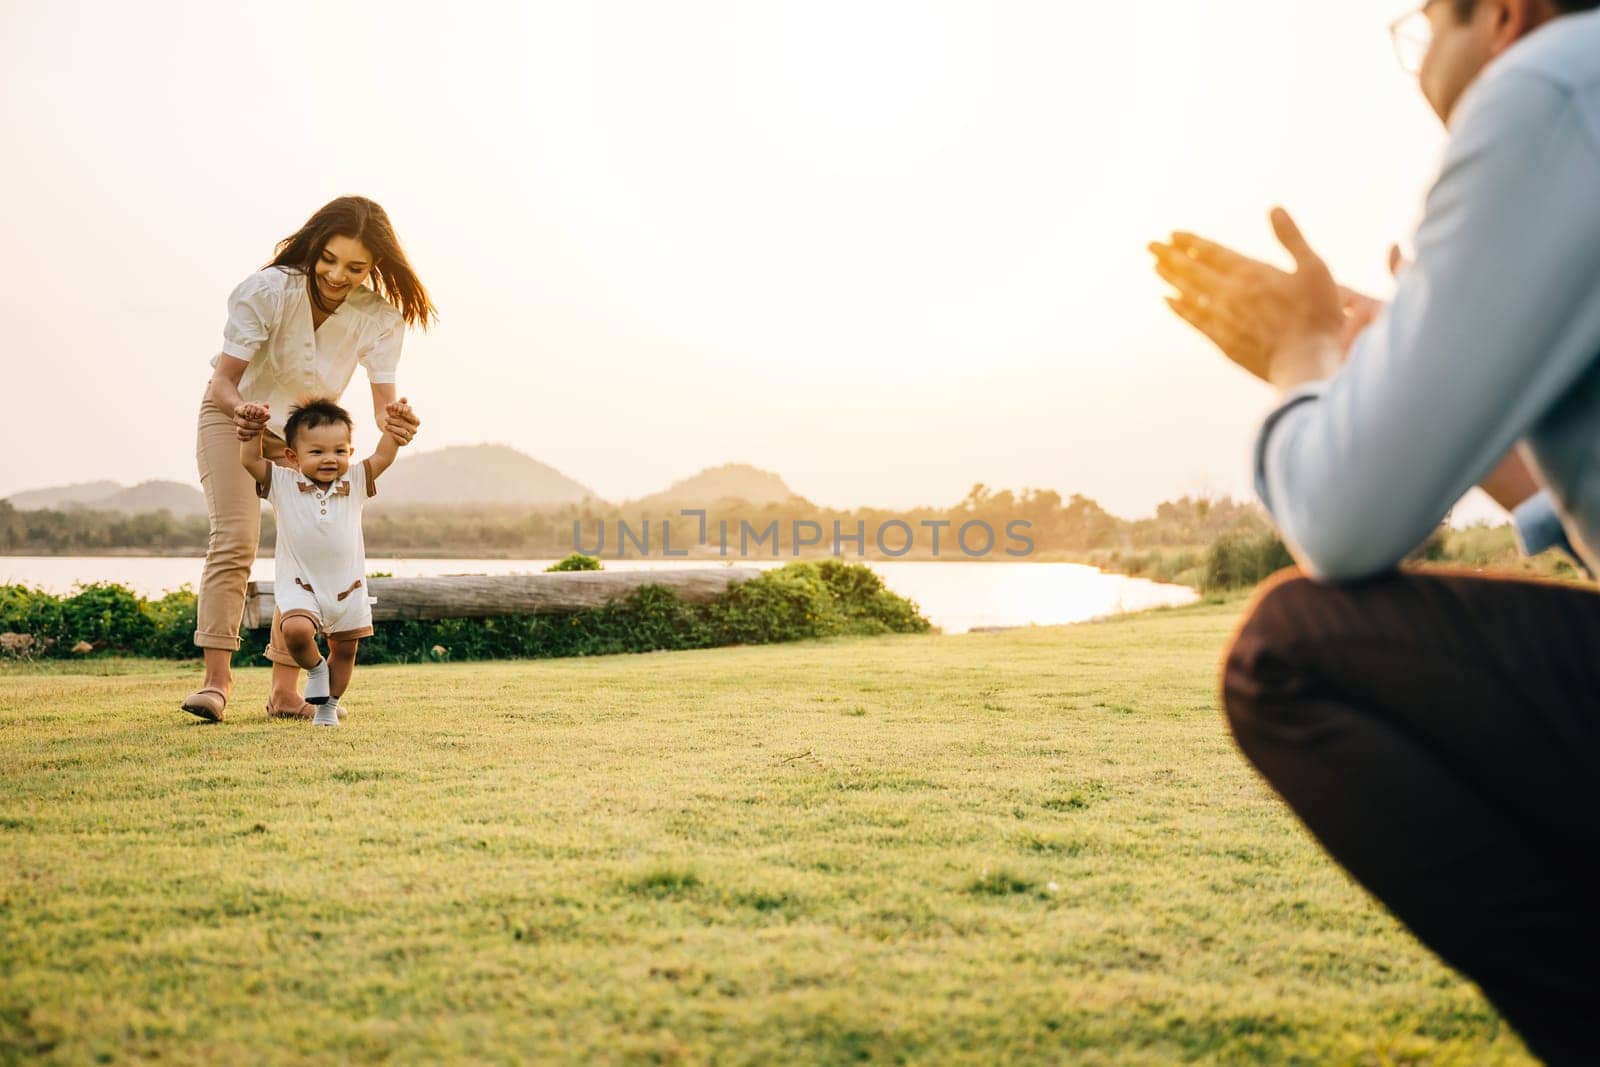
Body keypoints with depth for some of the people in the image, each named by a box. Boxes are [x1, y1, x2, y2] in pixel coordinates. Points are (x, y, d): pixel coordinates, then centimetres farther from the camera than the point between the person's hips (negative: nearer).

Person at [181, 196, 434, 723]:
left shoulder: (380, 315, -23)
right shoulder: (268, 291, -31)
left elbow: (384, 402, -25)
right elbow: (224, 380, -28)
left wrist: (395, 426, -49)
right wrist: (241, 411, -51)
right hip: (235, 414, -3)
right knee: (234, 540, -18)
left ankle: (285, 691, 0)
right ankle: (216, 679, -19)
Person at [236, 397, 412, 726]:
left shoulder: (354, 482, 2)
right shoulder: (283, 484, -3)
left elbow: (382, 457, 0)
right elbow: (250, 461, -7)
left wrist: (394, 425, -10)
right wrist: (254, 428, -17)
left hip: (347, 588, 3)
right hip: (299, 586, -3)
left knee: (345, 649, 11)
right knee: (296, 631, -29)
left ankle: (328, 706, 32)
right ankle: (315, 667, 3)